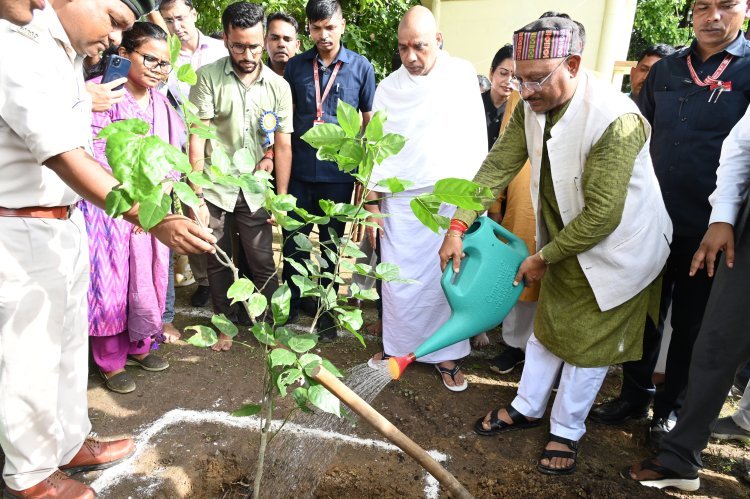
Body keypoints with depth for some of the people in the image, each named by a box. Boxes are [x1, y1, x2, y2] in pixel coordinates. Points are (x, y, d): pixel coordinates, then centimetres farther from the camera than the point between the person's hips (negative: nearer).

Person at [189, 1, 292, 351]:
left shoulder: (278, 86, -1)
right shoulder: (208, 77, -6)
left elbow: (283, 145, 1)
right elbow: (197, 139, -8)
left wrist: (281, 198, -2)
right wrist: (196, 197, -12)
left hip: (255, 189, 1)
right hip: (214, 187, 0)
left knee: (263, 262, 3)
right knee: (218, 261, 12)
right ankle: (225, 323, 31)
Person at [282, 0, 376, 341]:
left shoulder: (361, 67, -1)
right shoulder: (295, 66, 4)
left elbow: (369, 121, 4)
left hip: (339, 173, -1)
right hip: (299, 170, 2)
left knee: (331, 244, 12)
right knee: (292, 240, 8)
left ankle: (326, 312, 28)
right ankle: (291, 303, 30)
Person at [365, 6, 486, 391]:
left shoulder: (462, 75, 2)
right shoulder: (388, 87, 5)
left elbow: (476, 141, 3)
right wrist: (372, 202, 3)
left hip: (452, 200, -1)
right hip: (400, 201, 1)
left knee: (447, 279, 4)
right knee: (399, 280, 5)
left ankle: (445, 354, 20)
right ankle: (396, 346, 25)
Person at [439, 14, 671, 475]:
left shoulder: (616, 119, -32)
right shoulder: (531, 107, -11)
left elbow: (602, 215, -30)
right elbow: (497, 167, -10)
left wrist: (544, 258, -20)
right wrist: (458, 226, -19)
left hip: (618, 248, -6)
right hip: (565, 242, 6)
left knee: (588, 342, 7)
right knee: (547, 326, 18)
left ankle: (567, 431, 29)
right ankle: (527, 408, 38)